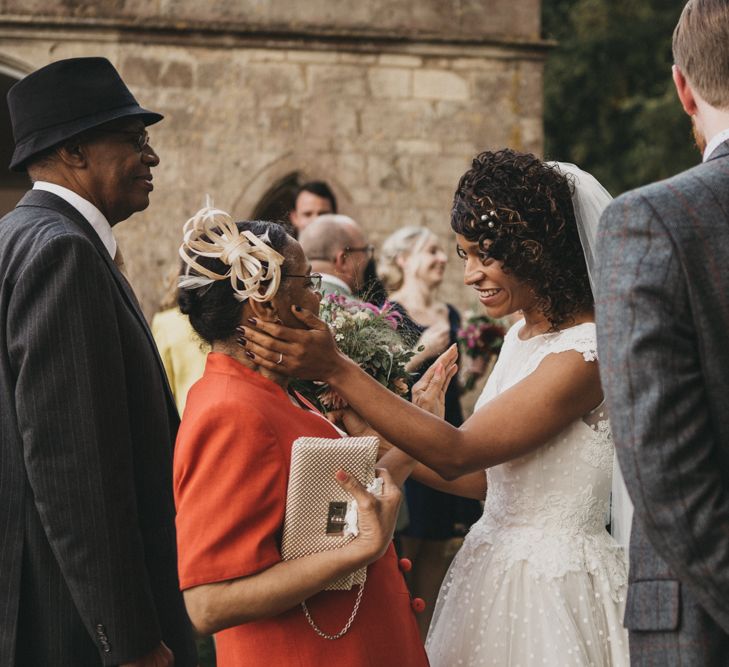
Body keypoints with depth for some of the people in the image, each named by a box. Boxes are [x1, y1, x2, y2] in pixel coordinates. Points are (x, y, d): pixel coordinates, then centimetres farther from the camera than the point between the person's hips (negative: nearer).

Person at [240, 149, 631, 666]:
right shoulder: (522, 334, 8)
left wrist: (336, 369, -25)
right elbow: (486, 476, 10)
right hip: (496, 563, 8)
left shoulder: (586, 352, -20)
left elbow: (457, 454, -23)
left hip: (552, 580, -8)